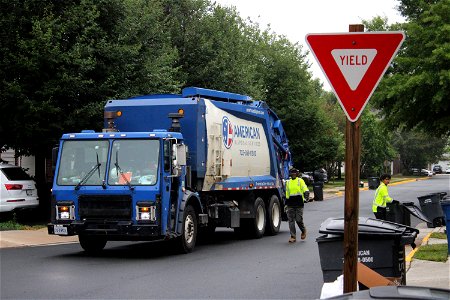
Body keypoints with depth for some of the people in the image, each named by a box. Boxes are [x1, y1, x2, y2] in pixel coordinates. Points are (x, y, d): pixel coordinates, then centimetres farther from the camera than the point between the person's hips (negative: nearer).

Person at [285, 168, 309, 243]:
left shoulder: (300, 181, 2)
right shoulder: (288, 182, 15)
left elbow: (305, 189, -11)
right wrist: (286, 204, 21)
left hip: (299, 204, -4)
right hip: (290, 205, 4)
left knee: (299, 219, -5)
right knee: (291, 220, -2)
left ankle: (303, 230, 24)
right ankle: (293, 236, 2)